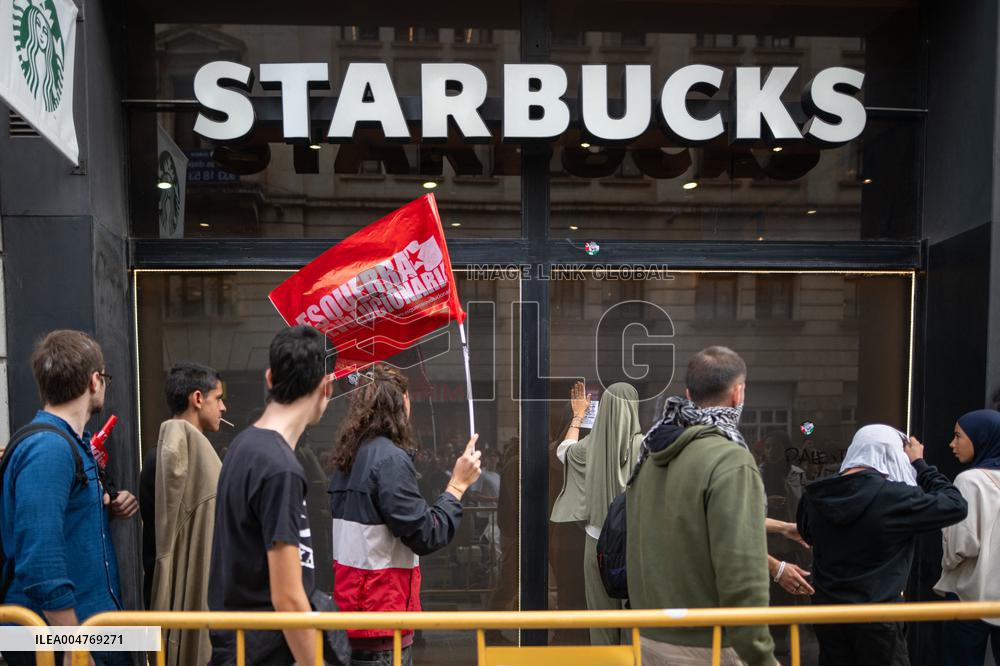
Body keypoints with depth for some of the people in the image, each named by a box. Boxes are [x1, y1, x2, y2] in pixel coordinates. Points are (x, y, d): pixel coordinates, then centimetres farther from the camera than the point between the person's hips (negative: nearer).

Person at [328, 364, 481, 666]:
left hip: (352, 606, 9)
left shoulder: (349, 457, 8)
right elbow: (426, 535, -18)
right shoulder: (390, 458, -19)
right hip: (381, 617, -9)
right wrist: (458, 485, -10)